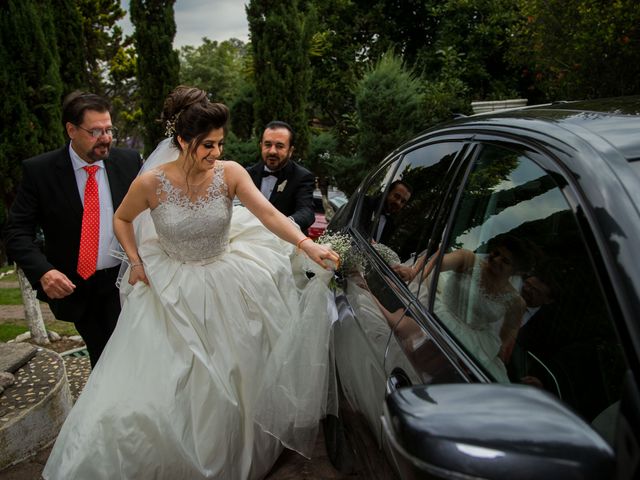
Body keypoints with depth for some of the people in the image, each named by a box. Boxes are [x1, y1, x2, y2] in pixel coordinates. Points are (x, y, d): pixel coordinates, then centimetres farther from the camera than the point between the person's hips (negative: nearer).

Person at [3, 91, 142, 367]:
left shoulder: (129, 161, -4)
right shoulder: (38, 170, -9)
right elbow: (18, 232, -8)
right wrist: (43, 271, -25)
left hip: (124, 282, 0)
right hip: (73, 287, 0)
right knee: (101, 359, 18)